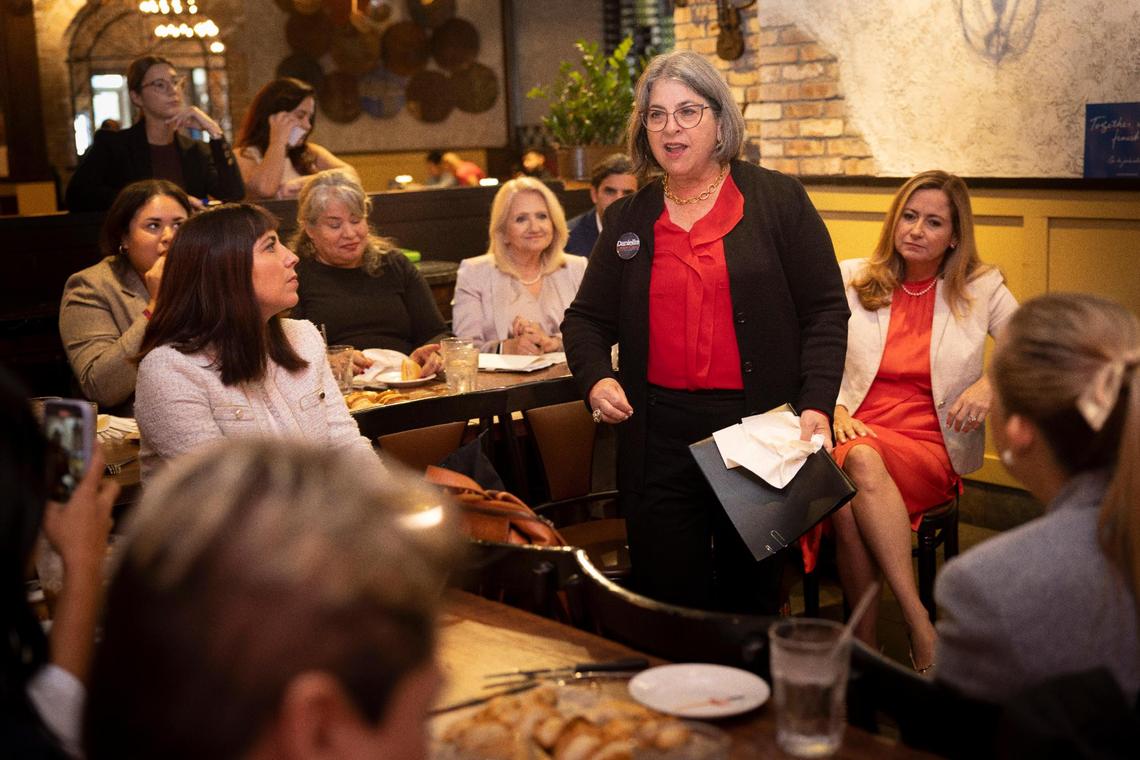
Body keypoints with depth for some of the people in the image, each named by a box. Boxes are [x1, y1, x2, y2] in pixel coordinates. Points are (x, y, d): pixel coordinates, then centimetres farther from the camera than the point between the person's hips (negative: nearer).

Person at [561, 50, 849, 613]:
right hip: (658, 434, 2)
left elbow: (825, 311, 0)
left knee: (751, 589, 10)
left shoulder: (779, 201, 2)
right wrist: (595, 378, -6)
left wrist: (817, 405, -11)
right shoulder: (627, 219, 11)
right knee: (667, 592, 5)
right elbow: (587, 318, 15)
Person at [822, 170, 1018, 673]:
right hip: (853, 435, 1)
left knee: (855, 495, -36)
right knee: (861, 463, -38)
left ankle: (865, 649, -27)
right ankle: (923, 632, -35)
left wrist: (992, 382, -14)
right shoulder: (851, 280, 14)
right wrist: (833, 408, -6)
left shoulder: (981, 290, 12)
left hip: (928, 448, -1)